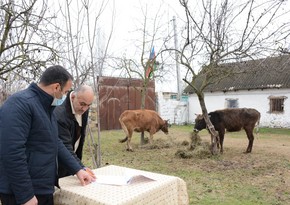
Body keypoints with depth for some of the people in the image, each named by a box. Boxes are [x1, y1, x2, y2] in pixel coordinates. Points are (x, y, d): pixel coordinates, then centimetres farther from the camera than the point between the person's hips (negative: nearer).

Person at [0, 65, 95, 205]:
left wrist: (77, 169, 9)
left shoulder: (46, 107, 10)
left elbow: (55, 144, 15)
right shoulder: (20, 103, -20)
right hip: (23, 192, -9)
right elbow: (12, 153, -26)